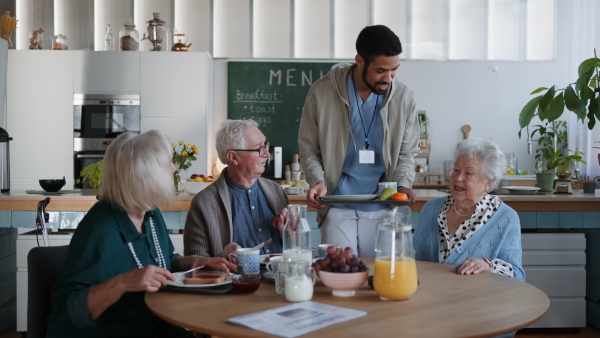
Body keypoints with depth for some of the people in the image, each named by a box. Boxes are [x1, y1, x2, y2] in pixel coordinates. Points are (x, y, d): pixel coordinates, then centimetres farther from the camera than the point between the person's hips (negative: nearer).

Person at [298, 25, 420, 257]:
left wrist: (404, 184, -8)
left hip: (382, 208, 2)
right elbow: (308, 149, 3)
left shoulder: (404, 97, 1)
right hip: (337, 208, -1)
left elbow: (406, 153, 10)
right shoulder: (322, 92, -5)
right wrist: (317, 180, -14)